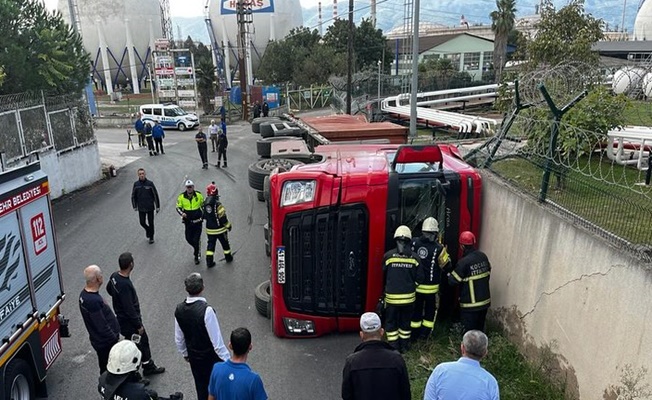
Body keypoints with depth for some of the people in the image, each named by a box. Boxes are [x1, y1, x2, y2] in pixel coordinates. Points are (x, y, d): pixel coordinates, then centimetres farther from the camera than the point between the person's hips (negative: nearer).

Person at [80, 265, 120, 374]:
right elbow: (102, 326, -28)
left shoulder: (84, 294, 0)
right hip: (106, 342, -9)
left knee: (105, 368, 24)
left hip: (98, 340, 9)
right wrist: (115, 339, -15)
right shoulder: (93, 300, -31)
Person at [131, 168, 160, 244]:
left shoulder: (150, 183, -8)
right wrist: (134, 206, 7)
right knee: (142, 223, 4)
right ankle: (147, 230, 36)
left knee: (151, 223, 6)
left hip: (150, 207, -2)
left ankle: (151, 237, 23)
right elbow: (133, 196, 9)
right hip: (141, 208, 2)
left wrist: (157, 206, -3)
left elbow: (155, 195, -3)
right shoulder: (136, 184, -2)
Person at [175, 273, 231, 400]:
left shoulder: (179, 310, -11)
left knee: (201, 387, 22)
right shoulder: (206, 310, -30)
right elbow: (217, 340, -26)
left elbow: (179, 338, 3)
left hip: (193, 357, 5)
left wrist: (185, 354, 20)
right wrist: (227, 359, -15)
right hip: (211, 357, -5)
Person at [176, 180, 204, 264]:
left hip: (197, 221, -2)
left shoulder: (199, 195, -6)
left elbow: (203, 205, 10)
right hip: (188, 221, 2)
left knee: (196, 240, -4)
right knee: (188, 238, 7)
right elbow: (178, 207, 3)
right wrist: (182, 213, -16)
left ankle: (196, 256, 13)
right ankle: (196, 249, 39)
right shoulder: (181, 197, -5)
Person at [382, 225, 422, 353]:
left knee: (391, 322, 12)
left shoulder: (388, 255, -9)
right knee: (405, 322, 18)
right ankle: (404, 346, 27)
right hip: (409, 296, 2)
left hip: (392, 296, -2)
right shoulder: (414, 257, -5)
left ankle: (393, 346, 15)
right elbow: (418, 278, 0)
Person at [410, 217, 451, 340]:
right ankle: (425, 333, 22)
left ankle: (415, 334, 25)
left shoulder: (414, 243, -9)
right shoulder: (438, 248, -18)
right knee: (430, 310, 18)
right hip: (430, 287, -3)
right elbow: (446, 265, -8)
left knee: (416, 309, 17)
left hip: (415, 285, 3)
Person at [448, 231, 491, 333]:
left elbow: (453, 280, -15)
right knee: (480, 329, 21)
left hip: (470, 304, -7)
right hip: (485, 301, 7)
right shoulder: (483, 256, 0)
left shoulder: (464, 262, -22)